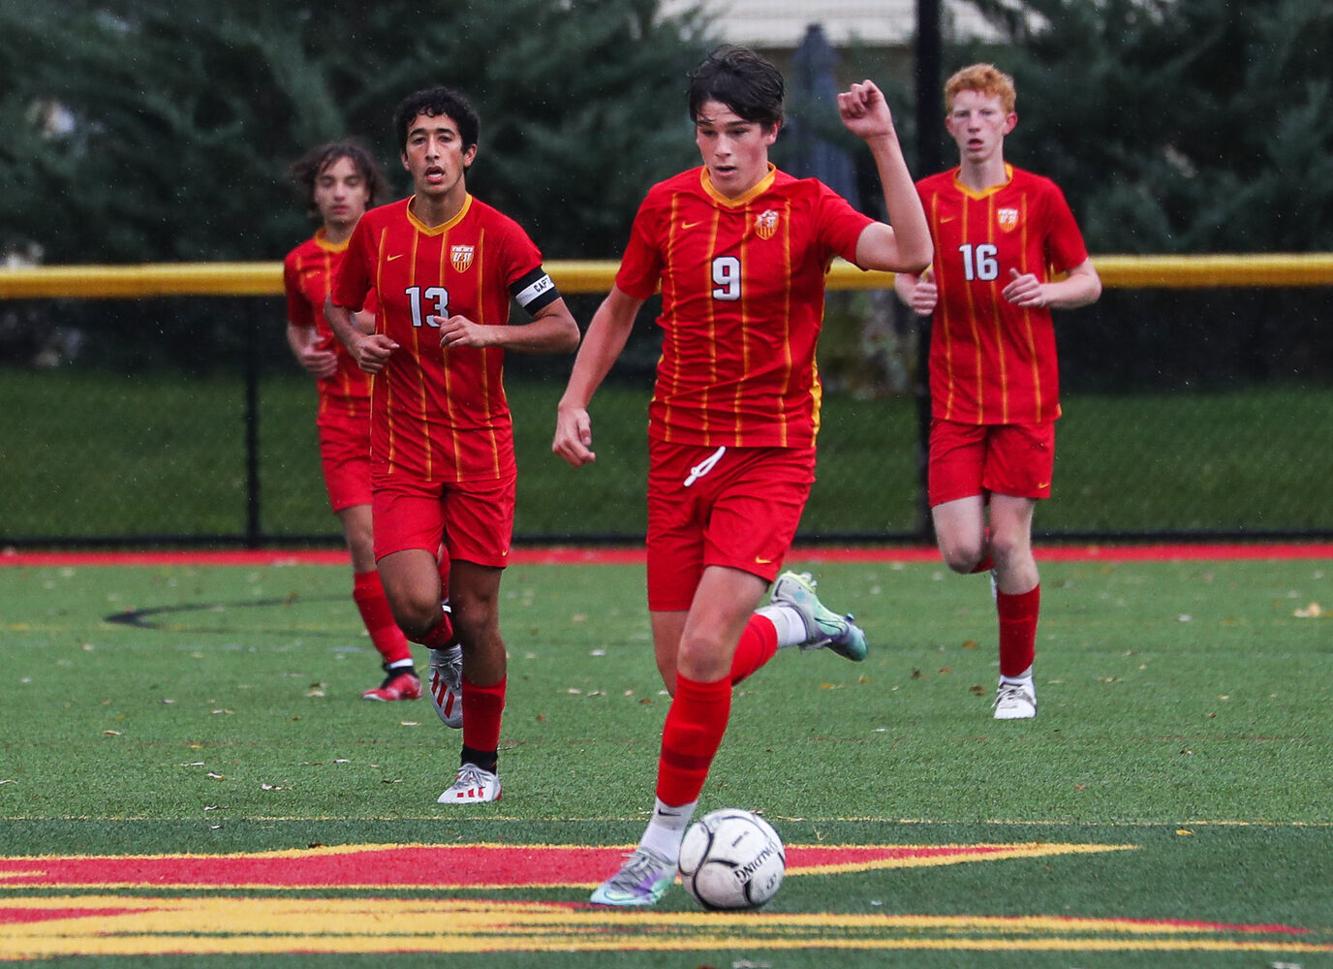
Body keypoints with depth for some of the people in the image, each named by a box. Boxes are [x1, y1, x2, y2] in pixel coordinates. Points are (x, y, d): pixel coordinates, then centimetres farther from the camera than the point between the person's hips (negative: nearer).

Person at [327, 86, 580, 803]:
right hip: (401, 450, 1)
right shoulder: (376, 231, 2)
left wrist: (487, 333, -18)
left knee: (476, 615, 1)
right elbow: (338, 304, 21)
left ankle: (481, 763, 17)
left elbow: (564, 330, -4)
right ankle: (440, 647, 22)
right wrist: (355, 340, 0)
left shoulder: (497, 235, -6)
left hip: (481, 447, -1)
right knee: (415, 605, -16)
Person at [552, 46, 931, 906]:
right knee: (682, 671, 3)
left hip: (770, 455, -4)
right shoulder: (667, 206, 3)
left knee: (703, 655, -19)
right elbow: (621, 307, 20)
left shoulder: (806, 208, -6)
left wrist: (884, 142, -29)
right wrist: (576, 401, 11)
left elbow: (912, 252, -23)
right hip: (679, 454, 4)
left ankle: (665, 843, -4)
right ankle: (794, 617, 34)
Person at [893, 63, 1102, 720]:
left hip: (1025, 395, -2)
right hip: (955, 398, 2)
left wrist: (1047, 291, -15)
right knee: (961, 551, -8)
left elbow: (1088, 281, 6)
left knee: (1009, 542, -6)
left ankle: (1018, 679, 12)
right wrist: (912, 292, -5)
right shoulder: (928, 197, 4)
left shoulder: (1038, 196, -1)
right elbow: (907, 274, 18)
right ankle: (1008, 568, 30)